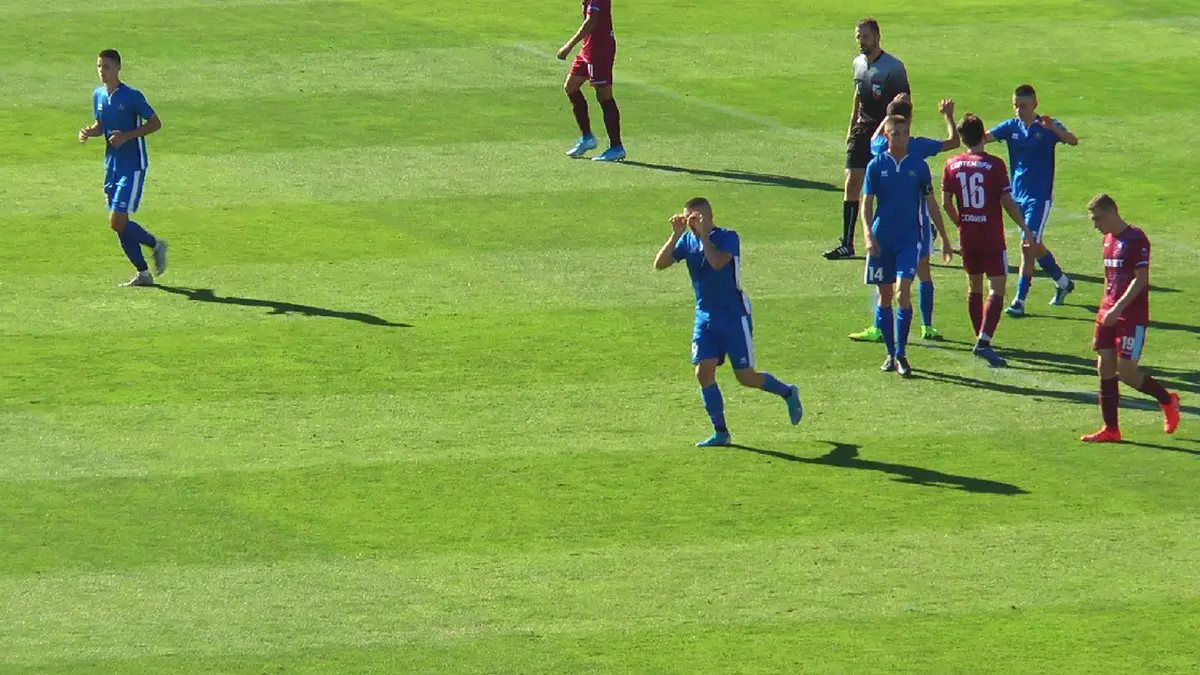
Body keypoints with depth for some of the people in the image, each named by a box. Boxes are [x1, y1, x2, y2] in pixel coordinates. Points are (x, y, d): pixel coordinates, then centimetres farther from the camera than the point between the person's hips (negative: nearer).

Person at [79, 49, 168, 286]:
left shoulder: (132, 96, -13)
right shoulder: (98, 96, 7)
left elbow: (155, 123, -9)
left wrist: (127, 135, -20)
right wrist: (88, 132, -3)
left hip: (133, 166, -7)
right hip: (112, 165, 7)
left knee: (117, 221, -14)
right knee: (119, 223, 6)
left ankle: (155, 244, 10)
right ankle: (143, 273, 15)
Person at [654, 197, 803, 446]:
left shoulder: (727, 238, -14)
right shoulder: (688, 241, 1)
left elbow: (717, 262, -33)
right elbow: (659, 264, -8)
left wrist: (703, 234, -27)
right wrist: (676, 234, -18)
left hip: (734, 316, -5)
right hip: (705, 316, 5)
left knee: (746, 377, -1)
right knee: (704, 372, -7)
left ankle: (788, 392, 27)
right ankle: (720, 433, 3)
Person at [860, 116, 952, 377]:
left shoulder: (918, 165, 4)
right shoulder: (877, 165, 2)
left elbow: (931, 203, 10)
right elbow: (867, 202, 0)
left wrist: (944, 238, 11)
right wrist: (868, 233, -15)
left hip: (909, 238, -1)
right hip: (882, 240, 1)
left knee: (903, 292, -14)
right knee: (885, 296, 6)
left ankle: (901, 354, -8)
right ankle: (891, 354, 17)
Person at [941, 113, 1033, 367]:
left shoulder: (952, 165, 0)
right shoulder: (994, 165, -13)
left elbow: (946, 202, 6)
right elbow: (1007, 202, -12)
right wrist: (1025, 229, -2)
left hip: (968, 237, 5)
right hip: (992, 237, -5)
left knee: (974, 287, 18)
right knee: (996, 290, -5)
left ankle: (980, 340, 25)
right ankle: (984, 341, -20)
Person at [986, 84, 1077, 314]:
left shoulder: (1047, 127, -9)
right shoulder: (1011, 127, 4)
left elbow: (1073, 141, -25)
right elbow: (984, 137, -9)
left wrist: (1052, 128, -43)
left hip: (1040, 196, -6)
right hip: (1018, 195, 6)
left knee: (1029, 246, -12)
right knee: (1035, 246, 16)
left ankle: (1020, 300, -9)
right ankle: (1063, 282, 37)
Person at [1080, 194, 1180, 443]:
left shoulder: (1136, 239, -13)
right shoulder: (1109, 239, 14)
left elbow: (1140, 279, -19)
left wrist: (1118, 308, -24)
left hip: (1131, 317, -8)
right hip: (1109, 314, 8)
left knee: (1126, 372, -9)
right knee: (1105, 368, 2)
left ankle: (1167, 400, 16)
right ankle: (1110, 429, 6)